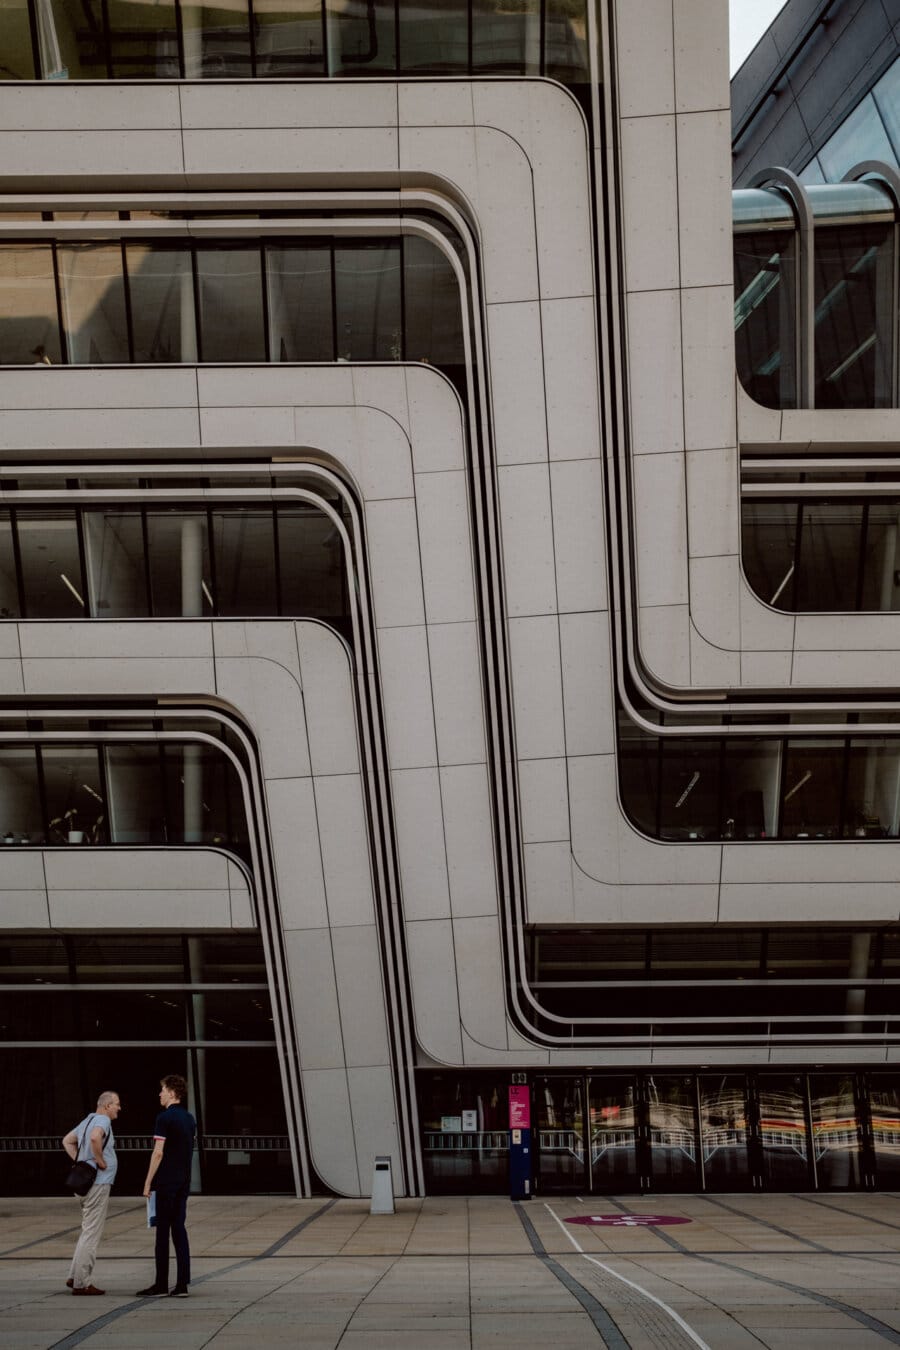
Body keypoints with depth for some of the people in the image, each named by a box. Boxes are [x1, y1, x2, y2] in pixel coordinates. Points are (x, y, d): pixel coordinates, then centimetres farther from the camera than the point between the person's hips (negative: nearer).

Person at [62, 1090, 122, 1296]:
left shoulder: (89, 1120, 17)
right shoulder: (102, 1120, -13)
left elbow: (67, 1141, 27)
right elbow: (95, 1138, -35)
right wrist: (100, 1161, -21)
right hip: (98, 1182, -10)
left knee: (89, 1231, 18)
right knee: (91, 1233, -5)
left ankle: (75, 1277, 19)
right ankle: (81, 1283, -3)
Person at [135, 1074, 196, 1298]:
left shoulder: (165, 1118, -12)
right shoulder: (189, 1118, 11)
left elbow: (158, 1152, -15)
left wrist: (148, 1182, -10)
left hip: (166, 1181, -7)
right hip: (184, 1180, 7)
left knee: (163, 1229, 0)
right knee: (179, 1228, 7)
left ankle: (161, 1283, 4)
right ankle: (182, 1283, 3)